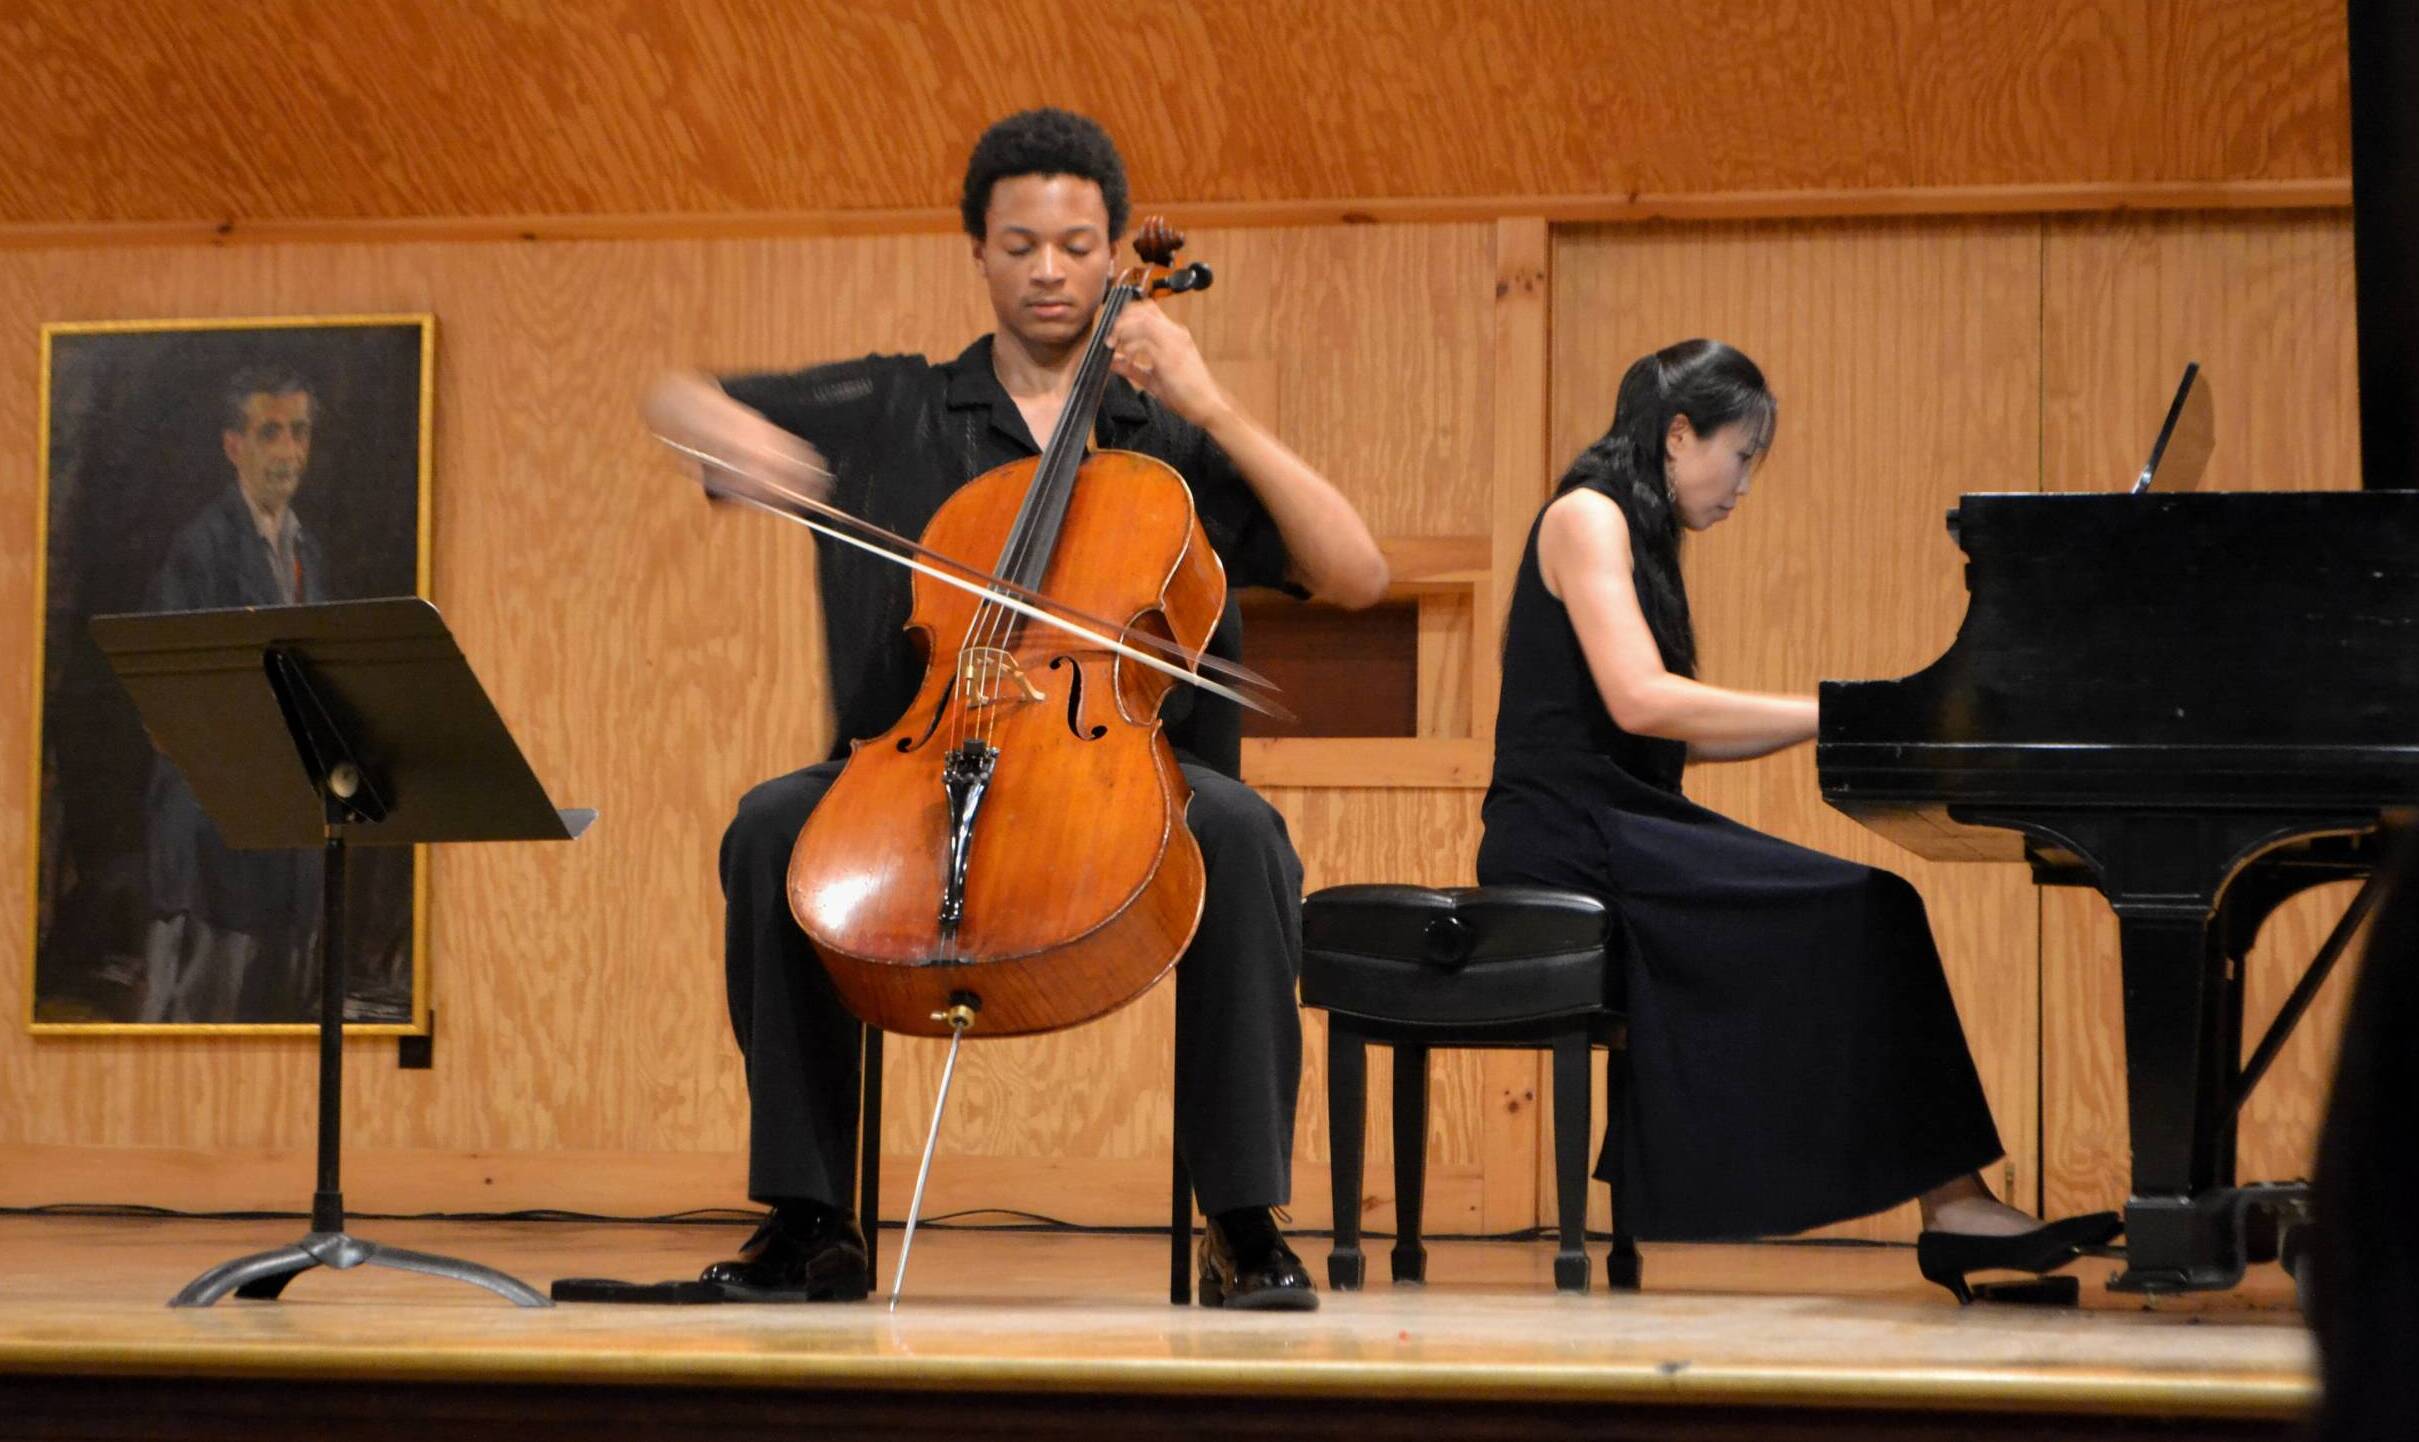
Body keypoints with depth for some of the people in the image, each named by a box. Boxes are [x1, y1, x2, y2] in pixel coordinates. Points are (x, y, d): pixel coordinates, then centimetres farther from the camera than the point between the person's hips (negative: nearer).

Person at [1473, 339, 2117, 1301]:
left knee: (1862, 916, -6)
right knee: (1865, 914, -19)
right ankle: (1951, 1204, -14)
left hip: (1619, 829, 9)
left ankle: (1954, 1207, -12)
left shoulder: (1634, 534, 21)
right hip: (1573, 837, -9)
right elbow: (1639, 700, -22)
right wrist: (1833, 714, -19)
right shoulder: (1586, 518, -8)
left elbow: (1683, 738, 20)